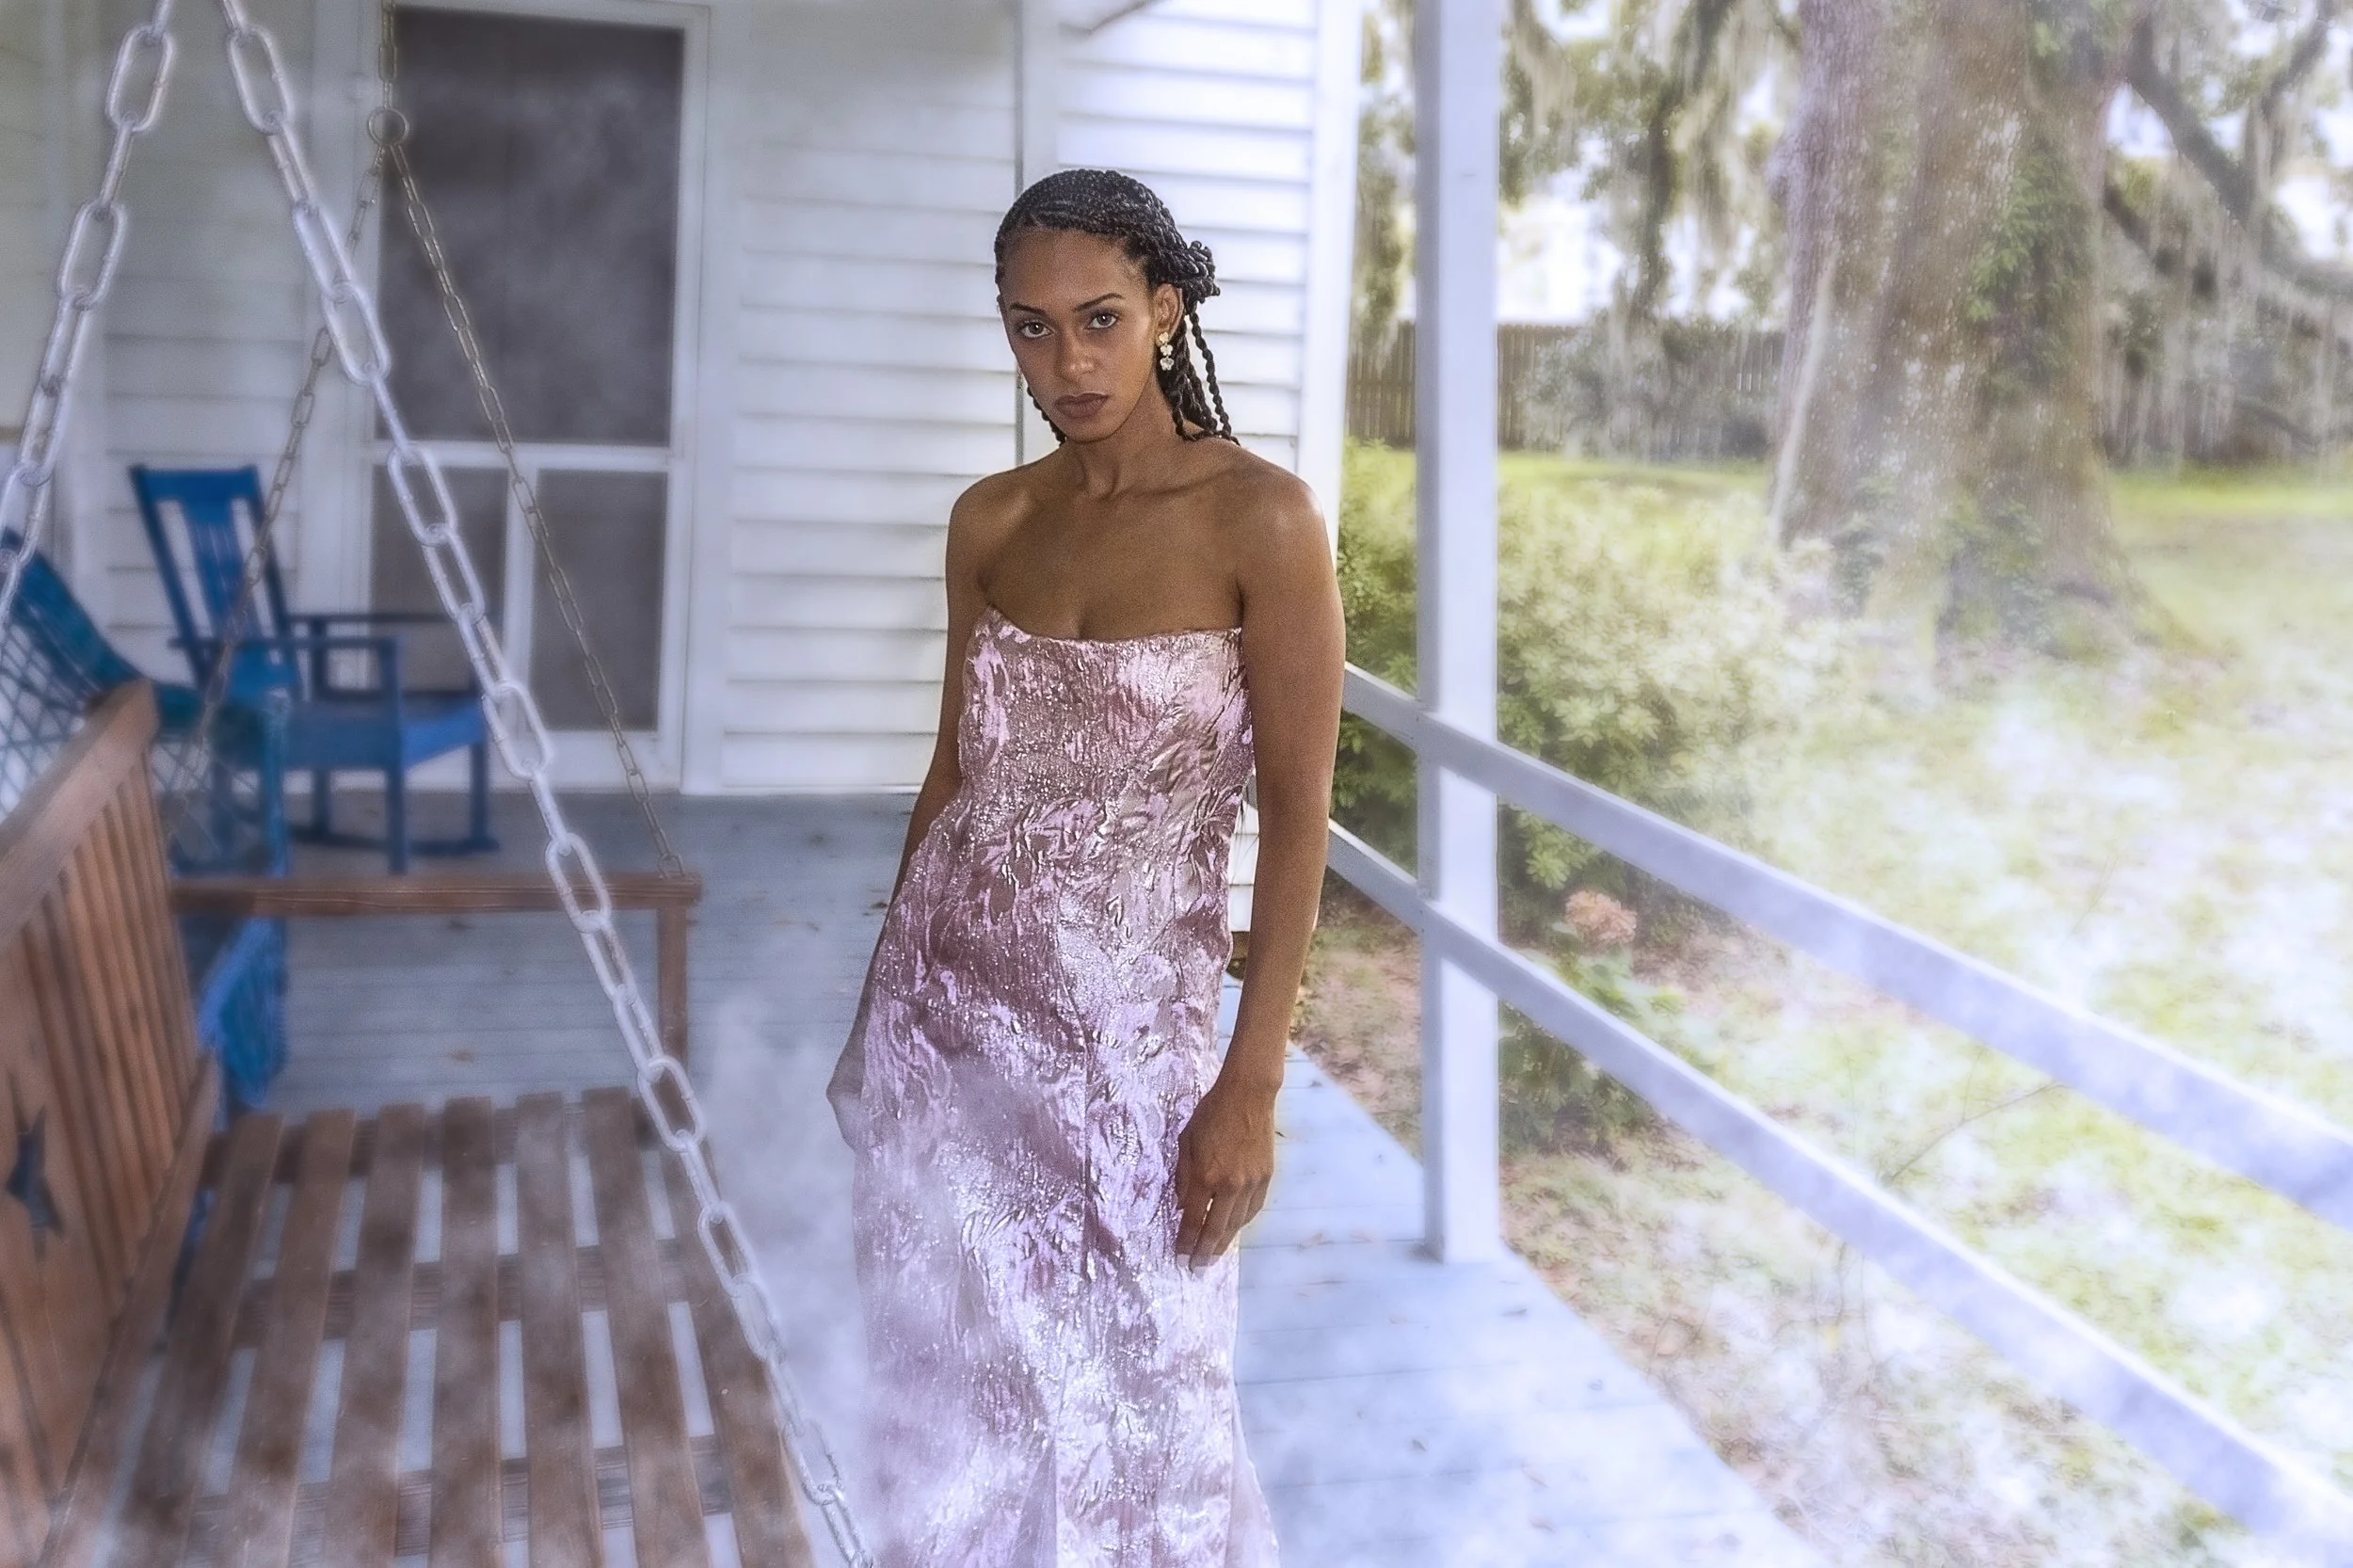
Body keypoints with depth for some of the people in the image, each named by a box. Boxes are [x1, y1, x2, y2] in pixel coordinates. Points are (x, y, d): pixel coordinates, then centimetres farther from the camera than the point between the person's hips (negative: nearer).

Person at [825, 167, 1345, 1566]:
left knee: (1130, 1407, 8)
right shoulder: (991, 521, 3)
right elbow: (955, 769, 11)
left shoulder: (1260, 518, -12)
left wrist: (1251, 1086, -14)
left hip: (1123, 1032, -4)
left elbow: (1298, 817, -12)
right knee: (959, 1388, 16)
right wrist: (884, 994, 15)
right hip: (946, 1010, 5)